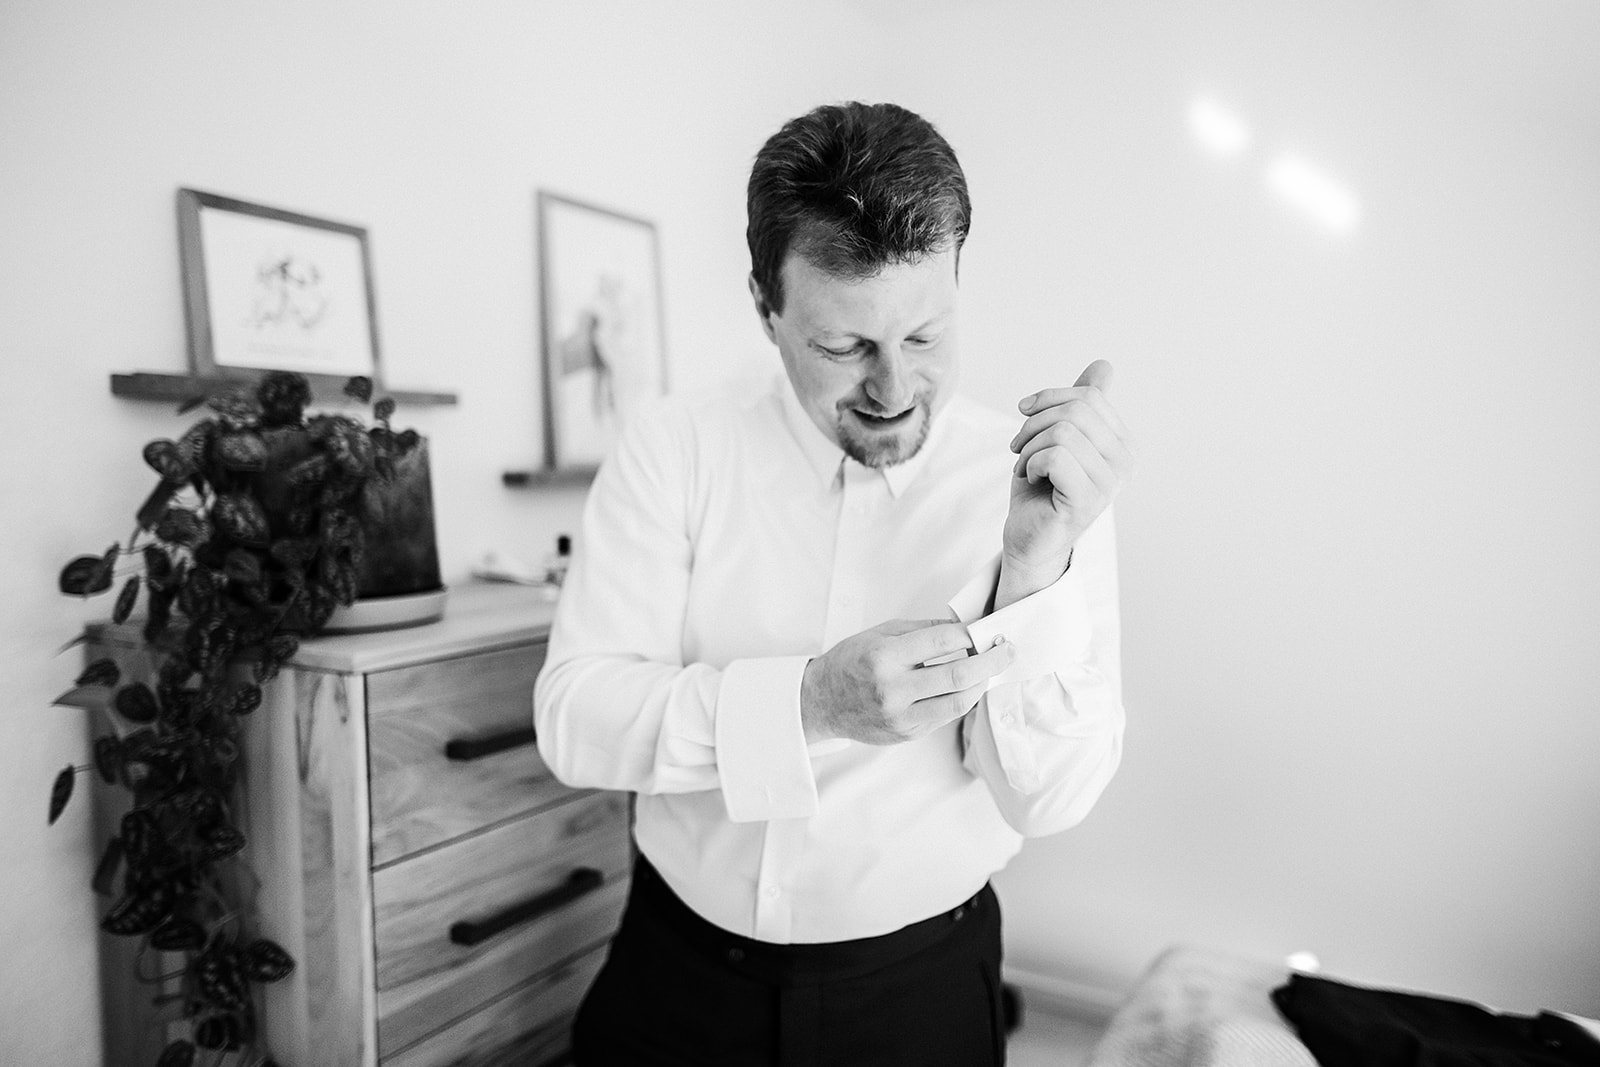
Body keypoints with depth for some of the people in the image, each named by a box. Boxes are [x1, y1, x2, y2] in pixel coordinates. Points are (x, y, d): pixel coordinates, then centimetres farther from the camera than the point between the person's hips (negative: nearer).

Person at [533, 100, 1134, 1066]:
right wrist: (812, 701, -30)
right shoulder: (675, 451, -11)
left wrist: (1039, 561, -30)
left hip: (920, 985, 0)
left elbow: (1046, 800, -15)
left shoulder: (1044, 484, -12)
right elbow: (574, 716, -16)